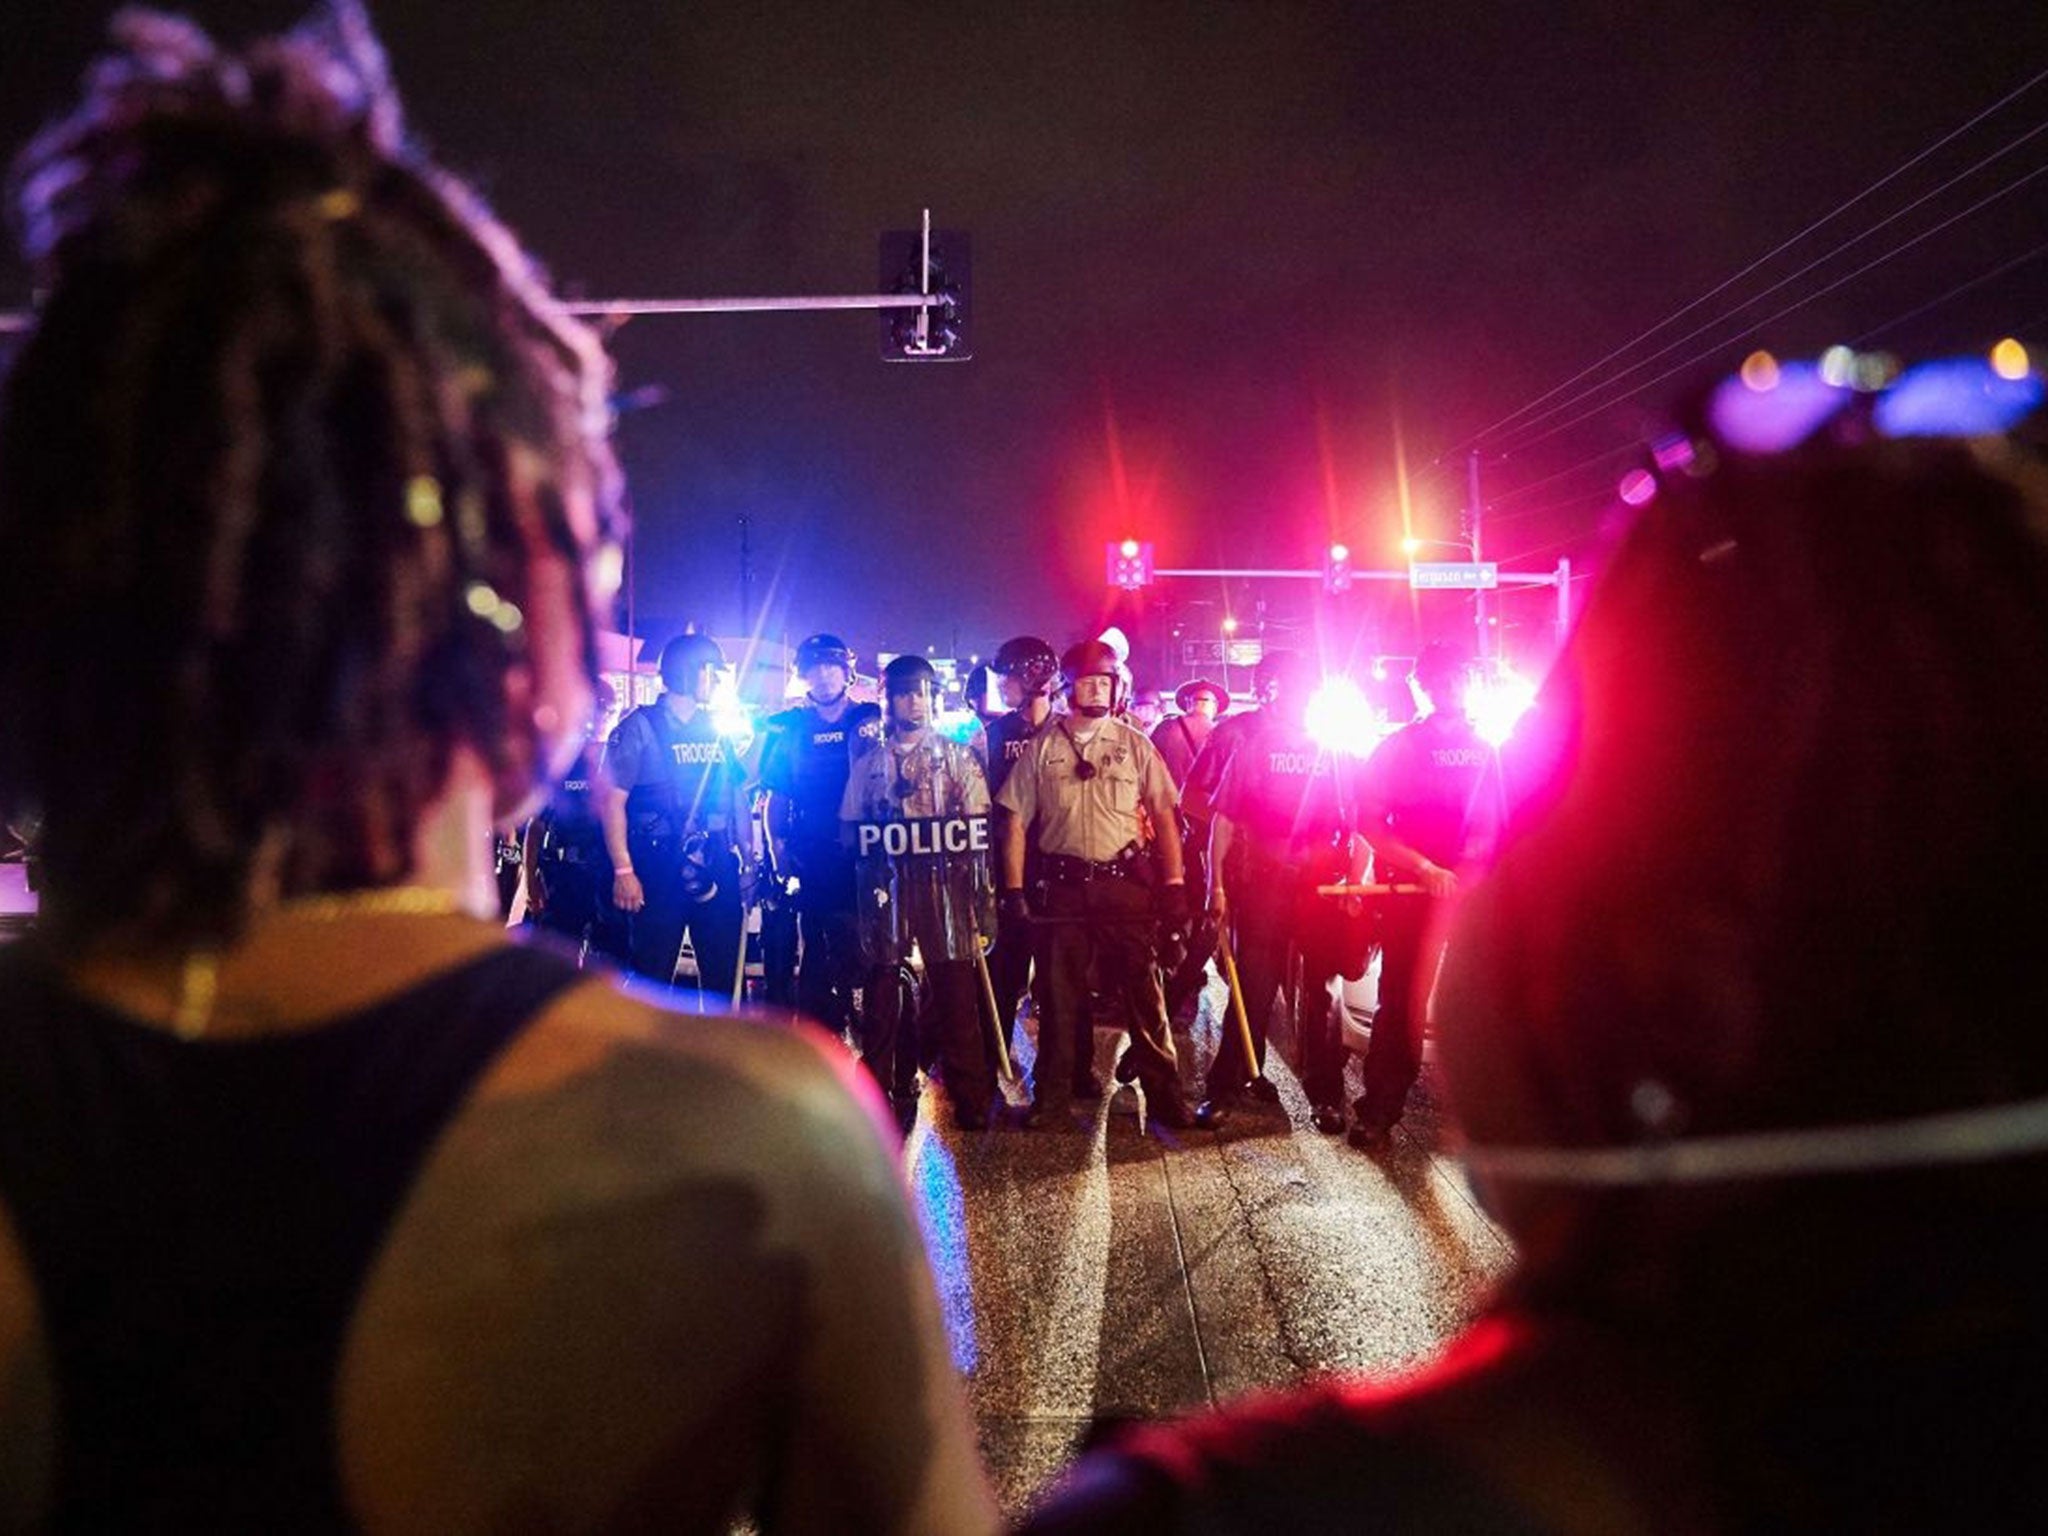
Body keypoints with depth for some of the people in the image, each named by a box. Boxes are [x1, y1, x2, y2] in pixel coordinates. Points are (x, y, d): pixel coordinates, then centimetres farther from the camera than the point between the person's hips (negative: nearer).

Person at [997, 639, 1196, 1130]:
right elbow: (1016, 821, 5)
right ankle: (1053, 1098, 17)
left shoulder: (1134, 745, 5)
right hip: (1062, 886, 1)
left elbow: (1163, 815, 6)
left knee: (1142, 990, -2)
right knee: (1060, 994, 6)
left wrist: (1174, 884, -1)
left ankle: (1164, 1094, 7)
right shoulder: (1041, 747, 5)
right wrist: (1014, 890, -2)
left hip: (1125, 883, -1)